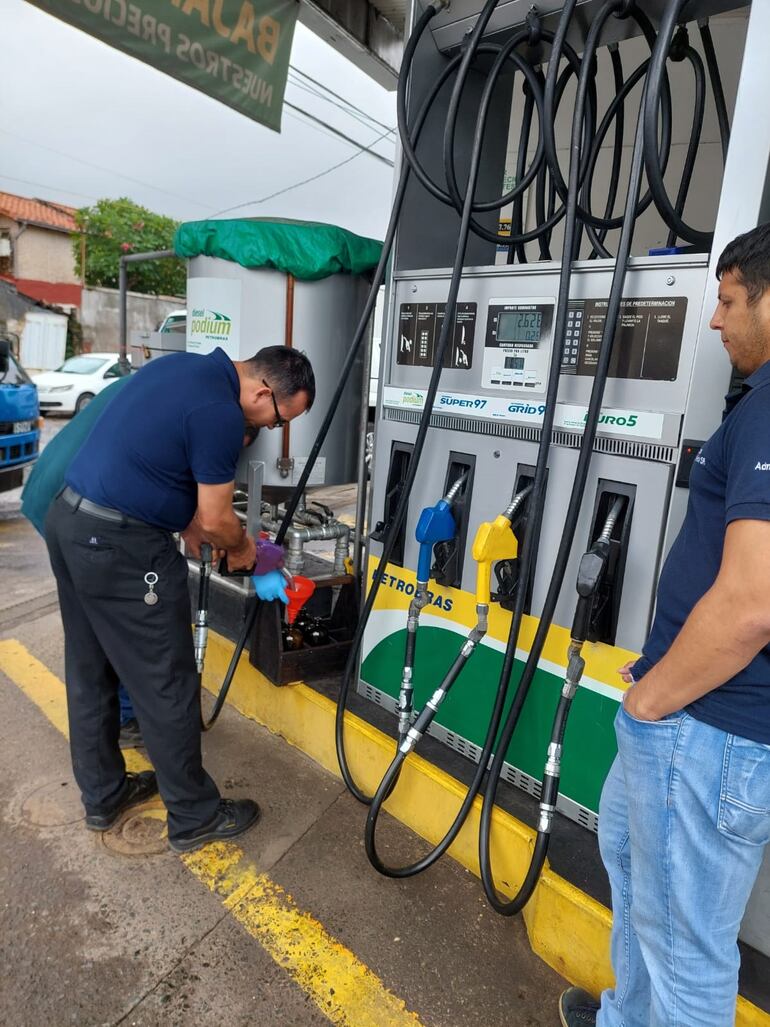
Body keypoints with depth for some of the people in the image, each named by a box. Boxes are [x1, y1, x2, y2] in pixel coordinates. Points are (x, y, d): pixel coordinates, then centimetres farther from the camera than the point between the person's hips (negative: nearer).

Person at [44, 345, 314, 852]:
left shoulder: (186, 365, 10)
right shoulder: (220, 414, -18)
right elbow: (215, 520, -13)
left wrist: (184, 520, 17)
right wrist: (243, 548, 8)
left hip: (68, 520, 10)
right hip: (119, 546, -10)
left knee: (91, 672, 19)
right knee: (166, 685, 3)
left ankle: (102, 795, 37)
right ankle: (195, 816, 20)